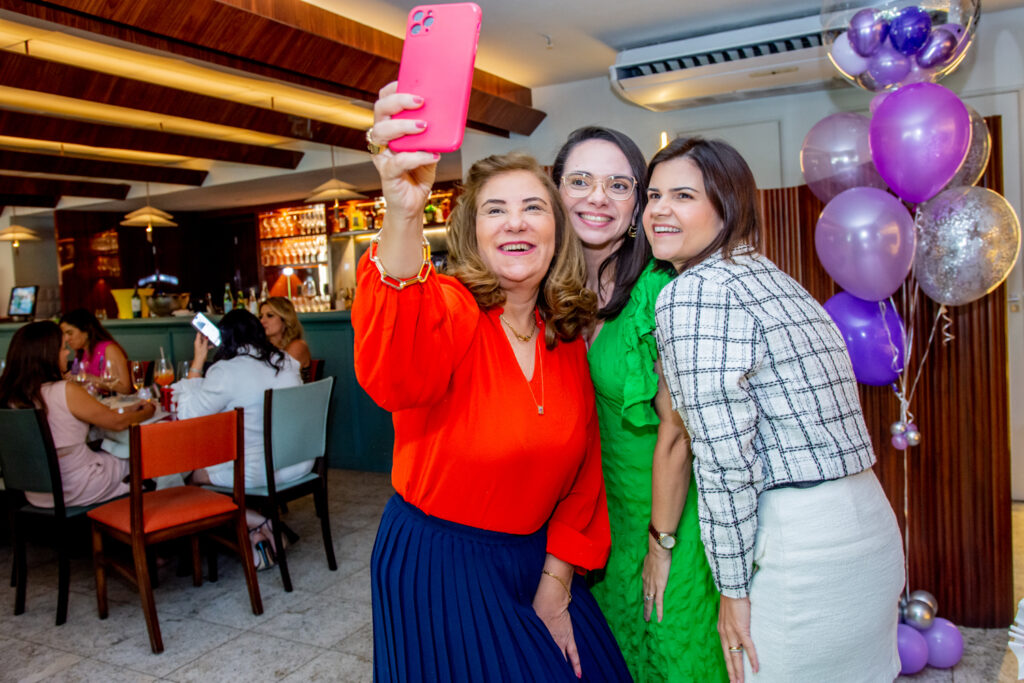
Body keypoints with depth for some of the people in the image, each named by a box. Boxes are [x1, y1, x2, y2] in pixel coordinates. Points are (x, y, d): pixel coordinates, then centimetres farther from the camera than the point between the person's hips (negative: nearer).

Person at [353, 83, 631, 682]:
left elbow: (581, 469, 4)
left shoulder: (567, 338, -2)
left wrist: (556, 584, 0)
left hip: (534, 559, 5)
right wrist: (404, 214, -60)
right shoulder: (447, 306, -19)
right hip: (436, 565, -5)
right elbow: (396, 372, -45)